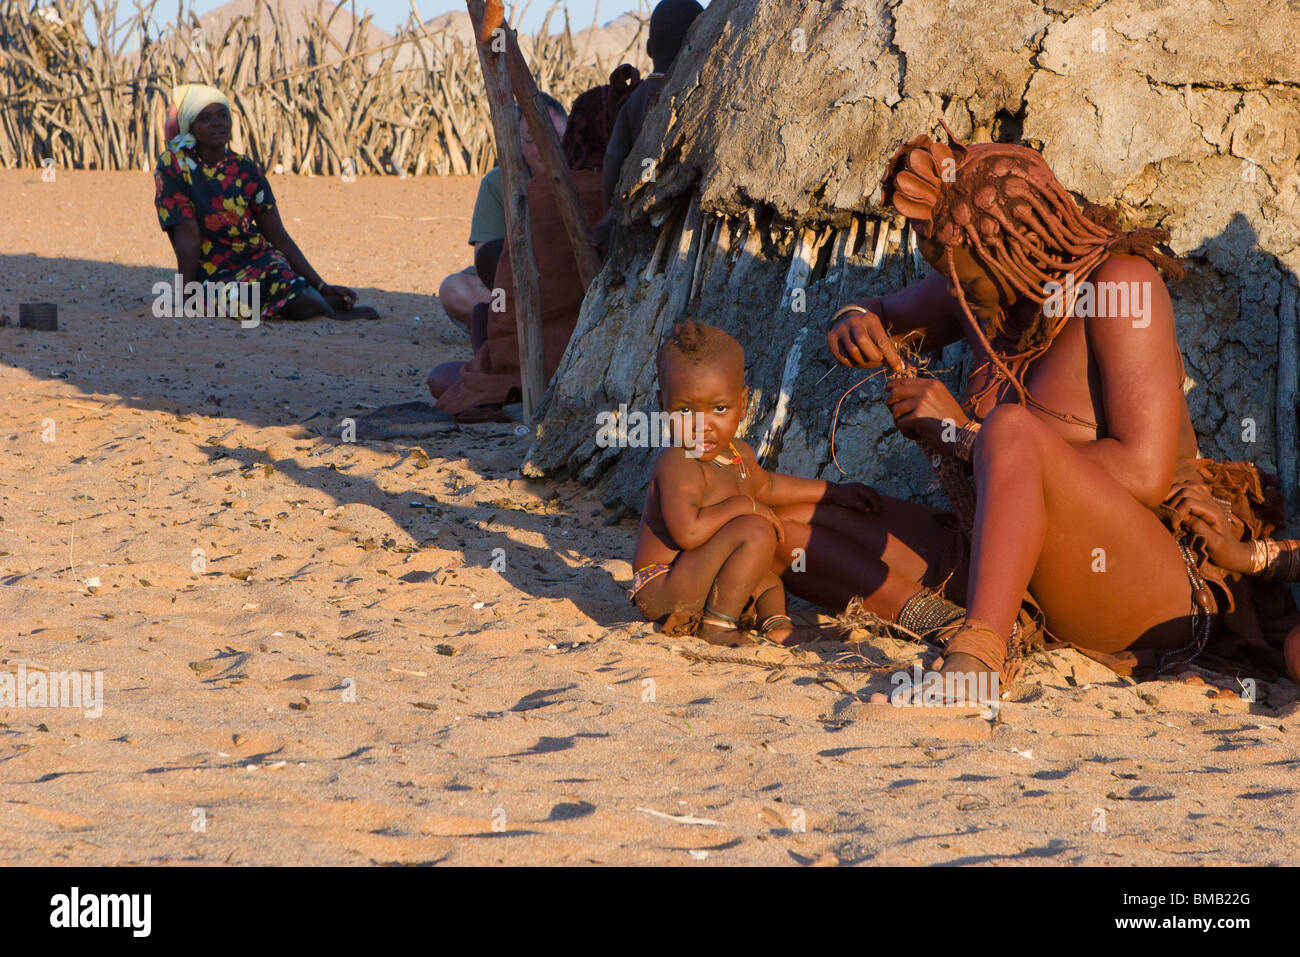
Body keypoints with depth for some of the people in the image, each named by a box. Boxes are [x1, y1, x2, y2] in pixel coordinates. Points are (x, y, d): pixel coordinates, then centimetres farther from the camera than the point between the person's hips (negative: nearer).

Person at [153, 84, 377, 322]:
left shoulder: (246, 170, 6)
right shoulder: (173, 166, -6)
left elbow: (278, 237, 7)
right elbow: (188, 236, -11)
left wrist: (321, 285, 3)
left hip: (259, 258, 4)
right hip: (214, 273, -4)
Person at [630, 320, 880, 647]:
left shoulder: (738, 454, 7)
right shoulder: (678, 464, -24)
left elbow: (764, 486, 31)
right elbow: (688, 531, -37)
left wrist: (831, 491, 36)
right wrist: (742, 505, -22)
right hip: (661, 592, -10)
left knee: (766, 576, 34)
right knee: (757, 532, -23)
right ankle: (718, 624, -19)